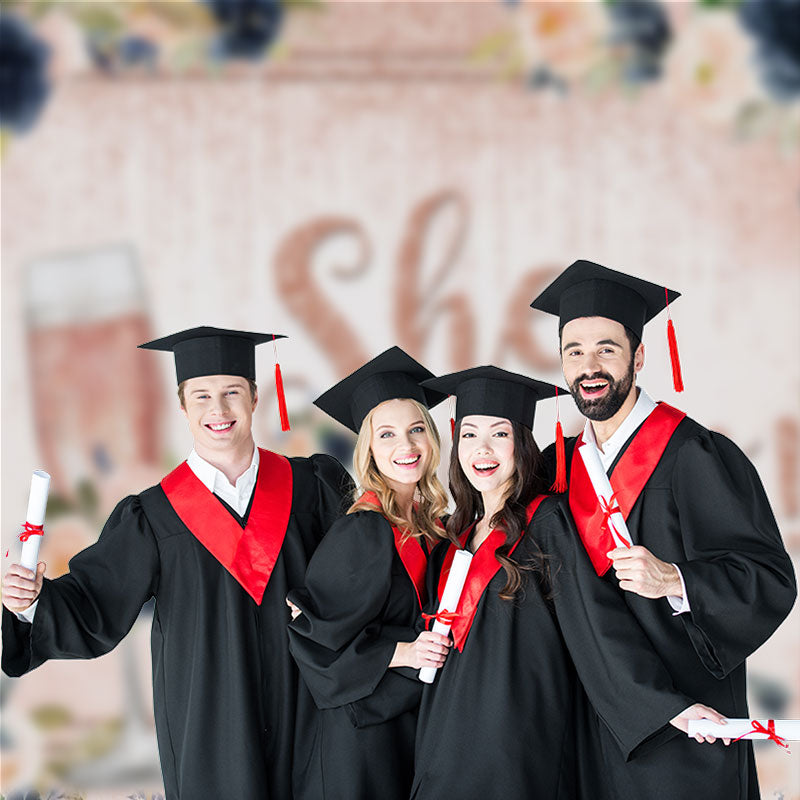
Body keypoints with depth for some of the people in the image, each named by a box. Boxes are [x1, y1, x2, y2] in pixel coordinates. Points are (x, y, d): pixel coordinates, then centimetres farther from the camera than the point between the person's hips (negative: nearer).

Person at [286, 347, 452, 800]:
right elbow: (311, 635, -16)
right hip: (365, 733, -7)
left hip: (418, 719, 7)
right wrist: (402, 652, -19)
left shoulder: (428, 522, 4)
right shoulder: (362, 532, -17)